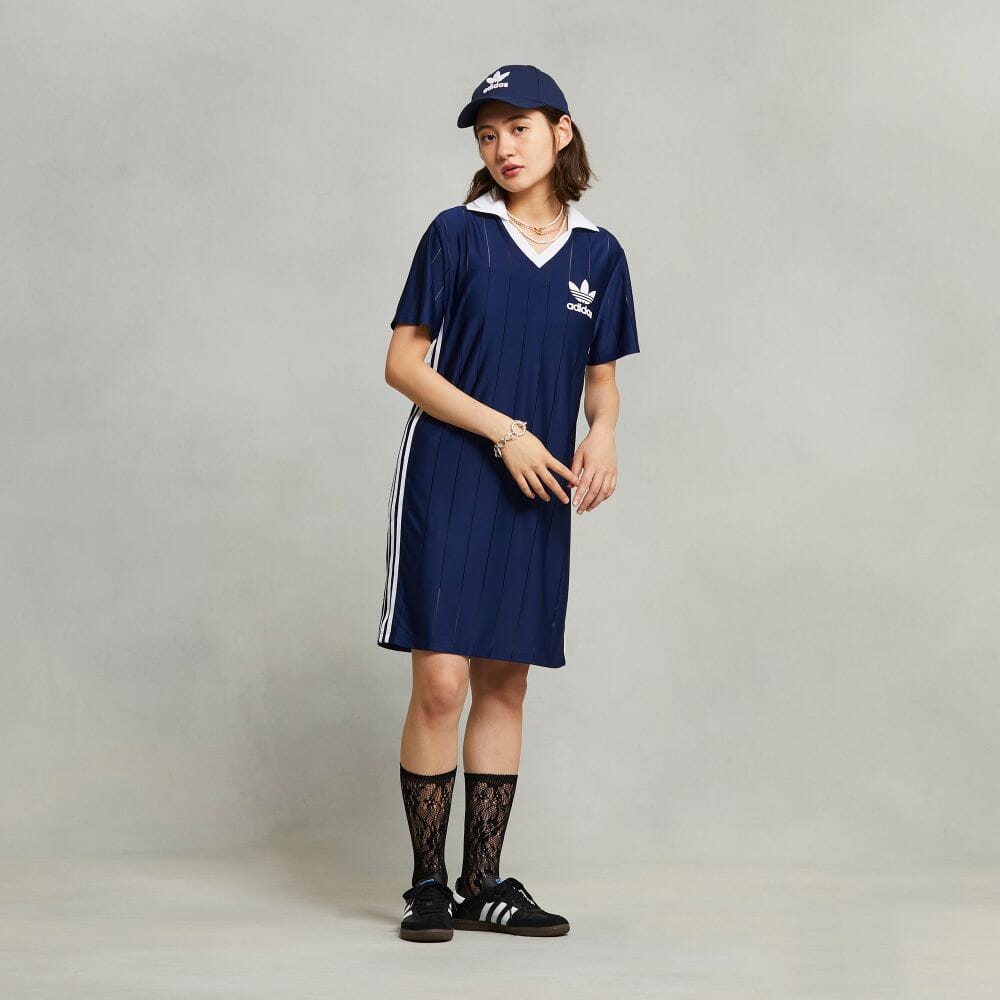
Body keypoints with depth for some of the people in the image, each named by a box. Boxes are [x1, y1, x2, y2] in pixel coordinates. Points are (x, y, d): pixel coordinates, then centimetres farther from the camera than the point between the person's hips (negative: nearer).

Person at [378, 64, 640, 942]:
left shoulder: (598, 253, 8)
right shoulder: (457, 234, -2)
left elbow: (602, 374, 16)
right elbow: (403, 362, -4)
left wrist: (603, 433, -7)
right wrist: (504, 431, -12)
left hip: (538, 492, 4)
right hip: (449, 481, -4)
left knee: (505, 685, 8)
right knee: (441, 681, -9)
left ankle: (483, 884, 17)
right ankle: (428, 884, 5)